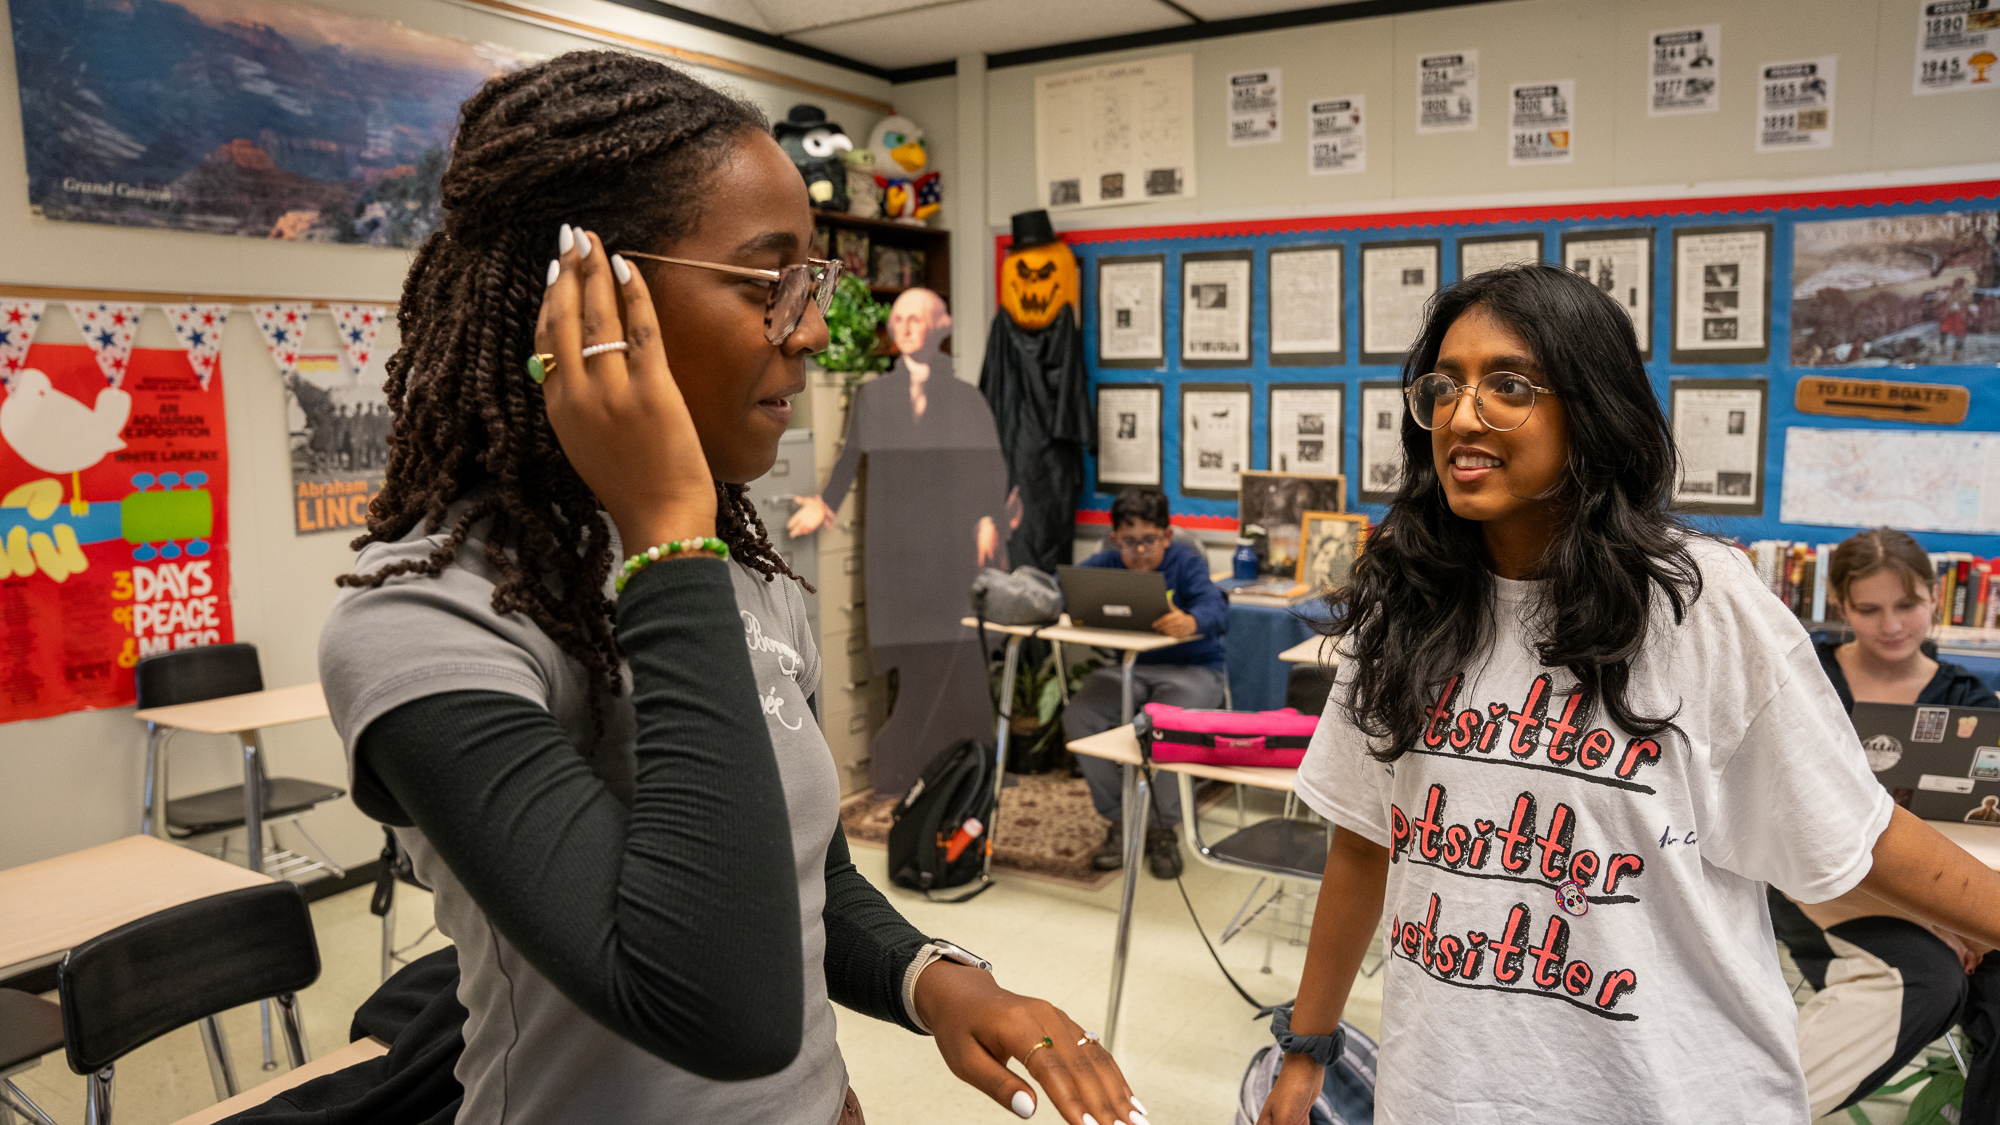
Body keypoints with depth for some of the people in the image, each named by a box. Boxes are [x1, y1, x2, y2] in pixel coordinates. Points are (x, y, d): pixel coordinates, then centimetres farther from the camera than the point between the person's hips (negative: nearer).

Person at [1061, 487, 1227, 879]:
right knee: (1078, 714, -22)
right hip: (1130, 667, 4)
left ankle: (1163, 828, -10)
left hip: (1193, 668, -4)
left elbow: (1217, 609, -32)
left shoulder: (1187, 563, -13)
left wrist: (1191, 621, -57)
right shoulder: (1106, 564, -2)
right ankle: (1121, 820, -5)